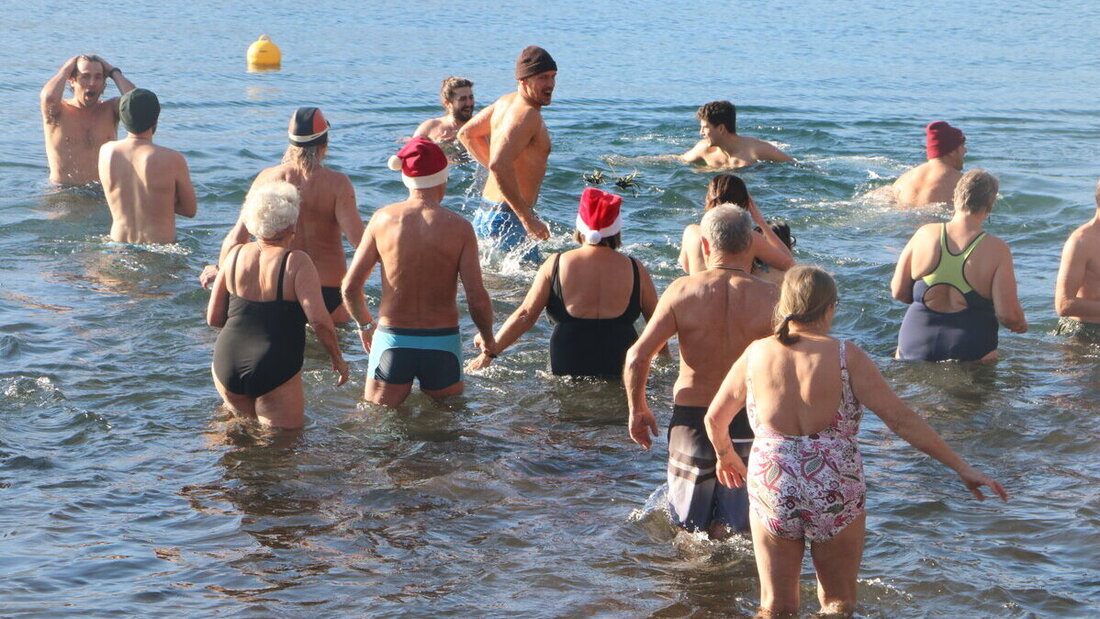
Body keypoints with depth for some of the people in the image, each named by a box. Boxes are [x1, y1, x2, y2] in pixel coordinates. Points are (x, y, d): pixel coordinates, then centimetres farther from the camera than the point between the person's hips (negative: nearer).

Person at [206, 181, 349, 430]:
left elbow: (213, 318, 9)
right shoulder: (296, 262, -10)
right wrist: (338, 359, -2)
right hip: (274, 370, -5)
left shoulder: (236, 255, 4)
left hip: (226, 365, 5)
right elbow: (319, 320, -16)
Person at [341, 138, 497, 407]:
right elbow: (477, 299, -10)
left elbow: (350, 287, -2)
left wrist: (365, 325, 18)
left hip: (392, 341, 1)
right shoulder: (459, 227, -8)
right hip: (443, 342, -1)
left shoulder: (383, 219, -4)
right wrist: (488, 339, 10)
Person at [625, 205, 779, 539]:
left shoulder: (682, 291, -7)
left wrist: (638, 409, 6)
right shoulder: (769, 297, -8)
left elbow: (637, 356, -10)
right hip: (749, 423, 0)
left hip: (692, 421, 0)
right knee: (732, 531, 11)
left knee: (686, 529, 16)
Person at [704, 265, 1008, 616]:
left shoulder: (757, 354, -1)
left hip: (771, 492, 2)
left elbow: (715, 419, 10)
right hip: (835, 494, -2)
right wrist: (962, 468, -6)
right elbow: (901, 419, -11)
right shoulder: (845, 357, -9)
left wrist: (726, 456, 32)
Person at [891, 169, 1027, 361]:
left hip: (914, 347, 2)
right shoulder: (997, 249, -6)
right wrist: (1021, 325, 16)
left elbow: (898, 292, 7)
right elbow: (1008, 315, -7)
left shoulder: (924, 235, 1)